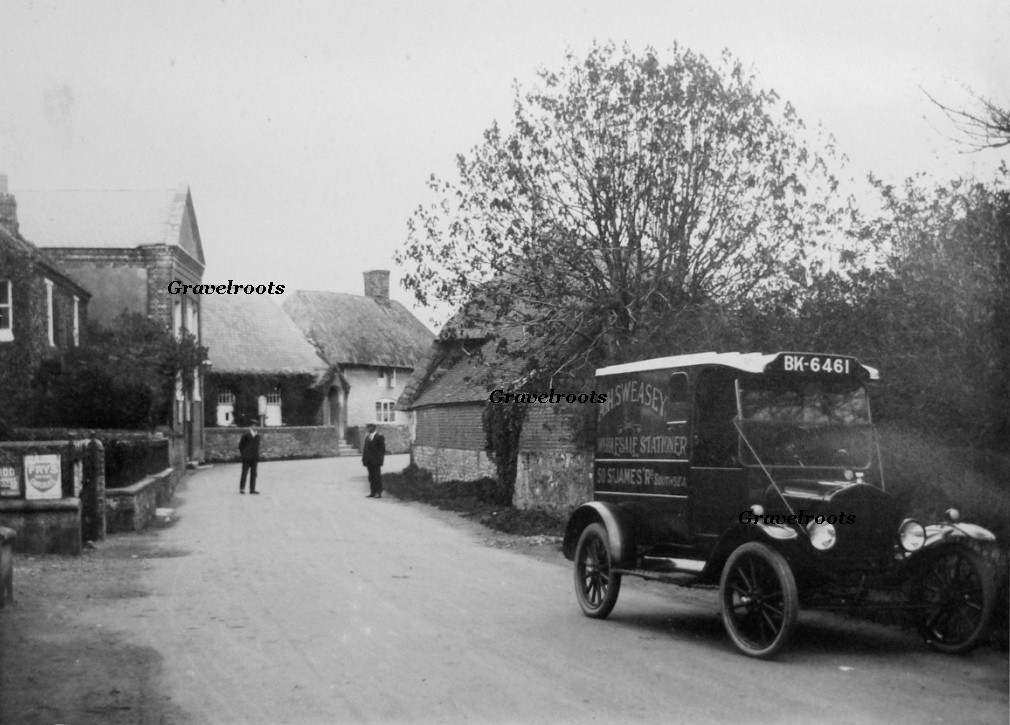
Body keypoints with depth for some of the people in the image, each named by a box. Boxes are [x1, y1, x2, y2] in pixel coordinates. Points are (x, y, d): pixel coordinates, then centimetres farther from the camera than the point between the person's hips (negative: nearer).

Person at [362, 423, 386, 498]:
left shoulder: (379, 436, -5)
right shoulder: (367, 437, 15)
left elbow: (382, 449, -7)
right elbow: (365, 448, 16)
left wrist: (380, 459, -14)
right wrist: (363, 459, 9)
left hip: (376, 460, -6)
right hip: (369, 460, 6)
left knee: (377, 477, -5)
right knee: (371, 477, 6)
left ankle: (379, 493, -3)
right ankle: (373, 493, 9)